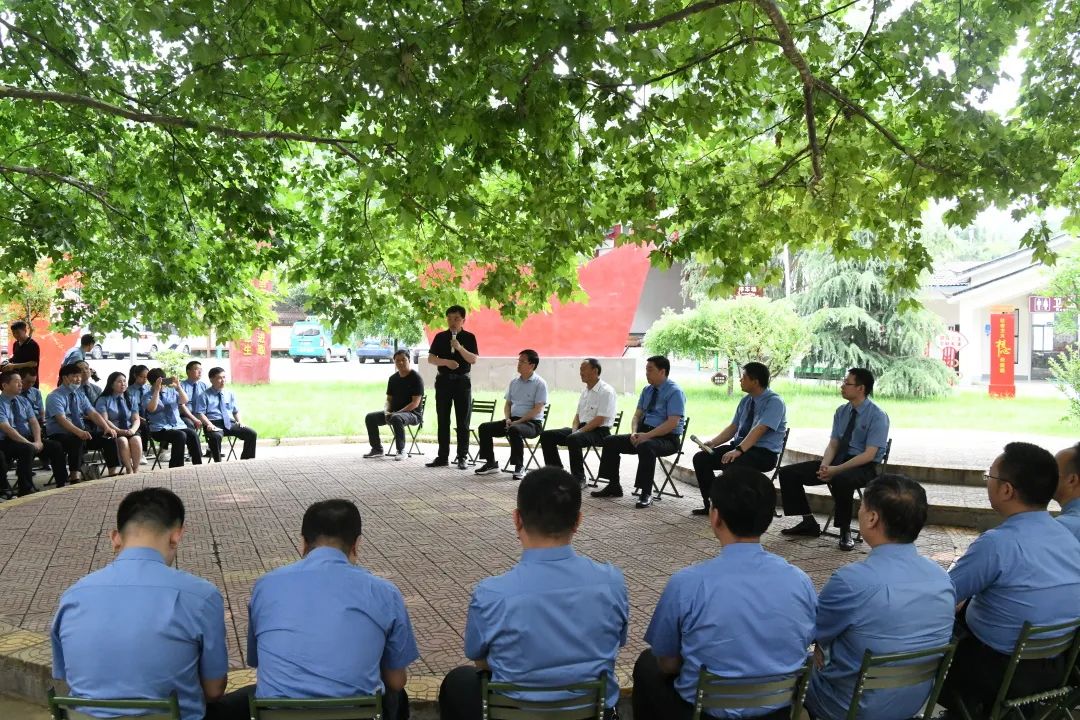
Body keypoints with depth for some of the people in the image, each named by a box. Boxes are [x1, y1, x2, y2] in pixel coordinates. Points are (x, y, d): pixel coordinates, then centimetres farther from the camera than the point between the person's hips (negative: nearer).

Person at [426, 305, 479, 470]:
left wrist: (460, 348, -21)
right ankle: (443, 457, 11)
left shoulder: (469, 337, 1)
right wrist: (446, 361, -17)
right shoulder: (440, 337, 6)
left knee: (463, 421, 0)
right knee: (443, 420, 5)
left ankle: (462, 457, 5)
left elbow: (474, 359, -7)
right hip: (443, 380, 2)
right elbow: (430, 358, 0)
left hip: (462, 381, -2)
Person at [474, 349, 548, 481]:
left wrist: (518, 422, -18)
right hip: (513, 420, 7)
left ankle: (519, 467, -26)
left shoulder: (540, 383, -7)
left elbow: (537, 409, -14)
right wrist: (507, 419, -2)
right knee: (484, 428, -7)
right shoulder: (514, 382, 15)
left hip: (532, 423, -7)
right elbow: (507, 403, 19)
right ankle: (491, 463, 3)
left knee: (514, 430, -39)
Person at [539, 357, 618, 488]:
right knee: (546, 435, -4)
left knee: (573, 439, -37)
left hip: (599, 431, -9)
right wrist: (574, 430, 0)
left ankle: (579, 479, -23)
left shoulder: (606, 391, -11)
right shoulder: (585, 391, 16)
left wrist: (579, 432, -20)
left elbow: (600, 420, -18)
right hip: (582, 428, 9)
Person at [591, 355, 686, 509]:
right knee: (610, 441, -2)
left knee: (645, 446, -39)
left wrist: (647, 435, -26)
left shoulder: (675, 392, -12)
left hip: (667, 439, -8)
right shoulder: (647, 390, 12)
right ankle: (614, 486, 4)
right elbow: (637, 415, 14)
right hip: (644, 433, 8)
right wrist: (635, 432, -7)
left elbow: (673, 423, -21)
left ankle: (646, 494, -30)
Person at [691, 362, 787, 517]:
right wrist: (713, 442, -4)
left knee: (731, 464, -35)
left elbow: (759, 430, -27)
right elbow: (733, 427, 11)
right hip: (740, 445, 8)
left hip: (765, 453, -8)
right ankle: (709, 504, 5)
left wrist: (738, 451, -38)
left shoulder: (774, 402, -14)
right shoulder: (746, 400, 11)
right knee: (700, 458, -5)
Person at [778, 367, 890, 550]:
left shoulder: (877, 416, -13)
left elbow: (869, 455, -19)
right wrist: (824, 466, -14)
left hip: (864, 467, -7)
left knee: (840, 479, -43)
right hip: (838, 460, 7)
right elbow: (833, 444, 7)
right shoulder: (841, 412, 8)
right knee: (788, 473, -6)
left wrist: (836, 470, -26)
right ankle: (808, 522, 4)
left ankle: (845, 531, -21)